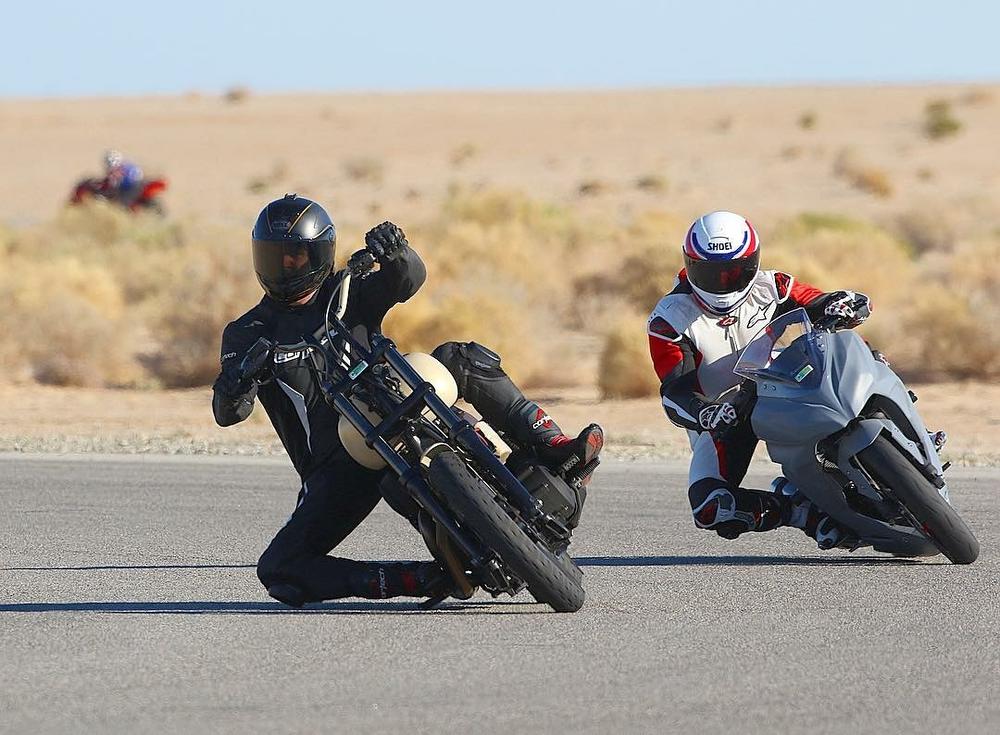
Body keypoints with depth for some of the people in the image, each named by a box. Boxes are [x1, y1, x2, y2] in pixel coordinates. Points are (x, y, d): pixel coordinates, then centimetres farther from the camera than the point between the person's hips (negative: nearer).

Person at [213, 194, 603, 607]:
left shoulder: (345, 295, 12)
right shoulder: (248, 334, 8)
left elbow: (408, 279, -9)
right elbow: (228, 413, -7)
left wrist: (395, 253, -33)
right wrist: (233, 390, -32)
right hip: (335, 462, -1)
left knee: (459, 358, -20)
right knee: (279, 572, -22)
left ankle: (552, 447, -25)